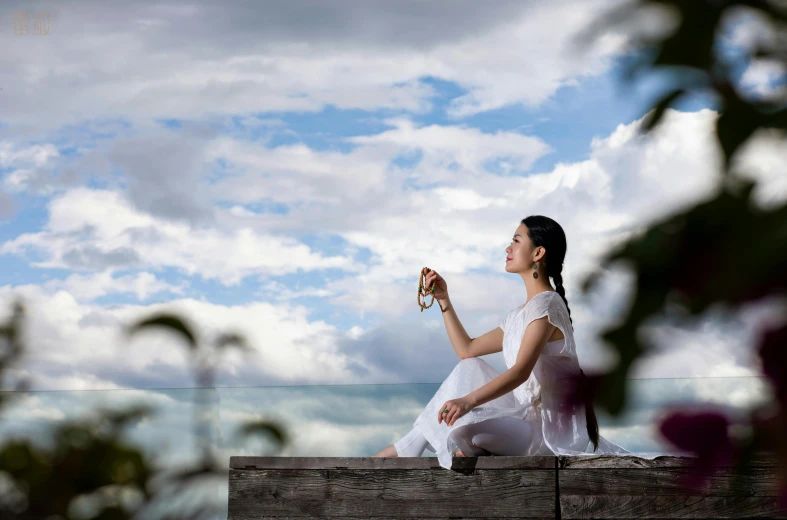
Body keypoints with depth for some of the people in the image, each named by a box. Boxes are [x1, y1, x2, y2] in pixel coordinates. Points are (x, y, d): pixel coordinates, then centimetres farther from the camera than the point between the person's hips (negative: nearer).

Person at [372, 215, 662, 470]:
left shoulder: (546, 304, -13)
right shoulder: (519, 316, 17)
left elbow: (521, 371, -26)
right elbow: (466, 350, 24)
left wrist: (468, 401, -39)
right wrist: (444, 300, 20)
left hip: (554, 430, -10)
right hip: (531, 418, 10)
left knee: (463, 428, -30)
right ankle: (407, 448, 7)